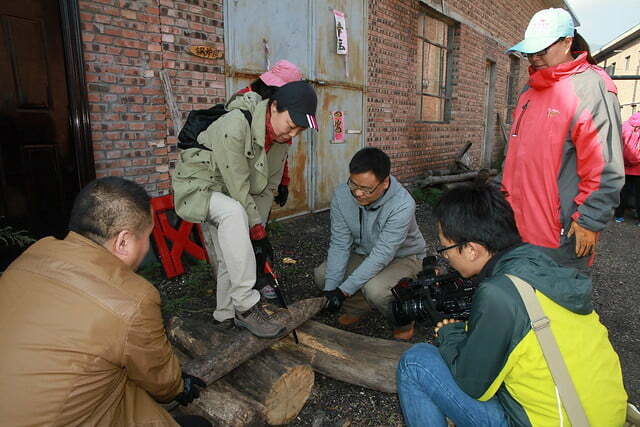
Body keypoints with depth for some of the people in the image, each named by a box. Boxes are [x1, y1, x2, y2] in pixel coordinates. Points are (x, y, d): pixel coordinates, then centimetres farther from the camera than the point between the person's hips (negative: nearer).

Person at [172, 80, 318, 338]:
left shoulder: (282, 139, -7)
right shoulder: (235, 125, -32)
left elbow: (267, 188, -3)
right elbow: (238, 189, -30)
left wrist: (257, 229, -9)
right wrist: (258, 232, -24)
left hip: (230, 196, 8)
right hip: (198, 185, -8)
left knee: (232, 256, 7)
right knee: (233, 212, -37)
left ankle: (227, 314, 29)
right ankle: (246, 306, -32)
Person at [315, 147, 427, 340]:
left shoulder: (402, 204, -33)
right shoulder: (342, 194, -19)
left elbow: (382, 255, -34)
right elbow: (340, 244, -17)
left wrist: (343, 290, -35)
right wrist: (330, 288, -26)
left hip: (404, 257, -4)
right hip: (364, 254, 5)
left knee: (375, 289, -33)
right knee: (321, 274, -14)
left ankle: (404, 325, 1)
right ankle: (356, 307, 14)